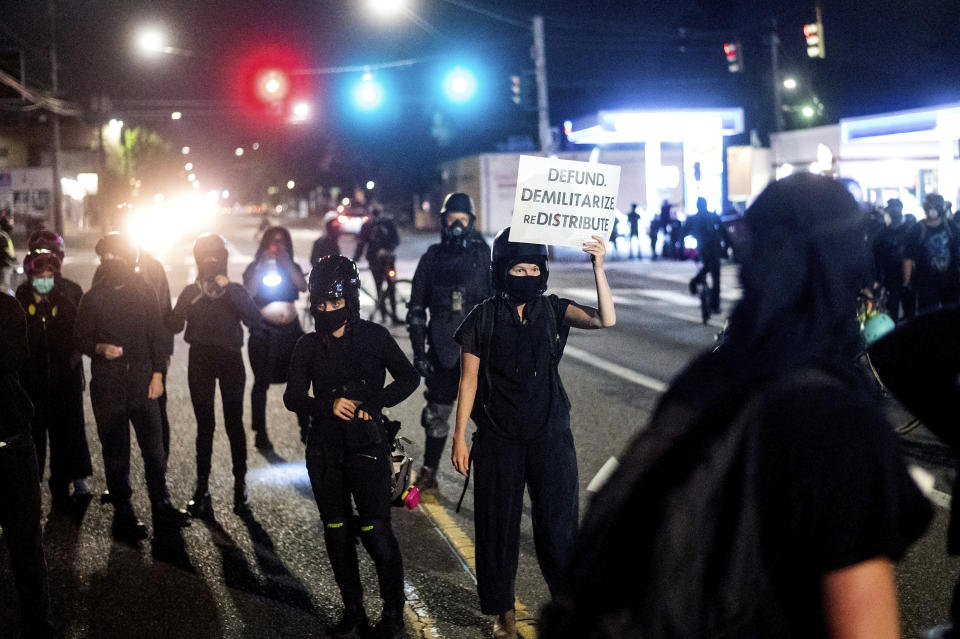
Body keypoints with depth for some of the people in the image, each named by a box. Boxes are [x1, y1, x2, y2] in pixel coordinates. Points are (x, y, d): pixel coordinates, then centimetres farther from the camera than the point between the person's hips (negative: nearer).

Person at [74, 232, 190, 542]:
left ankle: (162, 508, 12)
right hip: (107, 385, -1)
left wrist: (157, 374, 2)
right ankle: (123, 514, 11)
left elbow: (157, 335, 9)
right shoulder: (93, 297, 4)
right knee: (115, 451, 3)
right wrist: (100, 348, -15)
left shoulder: (144, 292, 6)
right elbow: (80, 338, 6)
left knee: (154, 446, 1)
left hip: (142, 381, 1)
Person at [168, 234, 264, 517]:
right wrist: (192, 303, -19)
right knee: (205, 425, 1)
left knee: (234, 423, -3)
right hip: (200, 361, 1)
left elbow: (254, 319, -15)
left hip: (230, 359, -1)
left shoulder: (236, 291, 4)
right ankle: (202, 487, 6)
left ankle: (240, 486, 4)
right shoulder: (191, 292, 7)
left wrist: (229, 289, -20)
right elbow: (173, 326, -5)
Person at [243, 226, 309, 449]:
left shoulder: (292, 267, 10)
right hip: (263, 330, -3)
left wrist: (286, 263, -14)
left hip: (291, 329, 3)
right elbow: (249, 292, -14)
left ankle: (305, 429, 17)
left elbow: (304, 286, -9)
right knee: (262, 383, 0)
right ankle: (260, 433, 6)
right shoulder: (255, 268, 3)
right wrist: (262, 265, -15)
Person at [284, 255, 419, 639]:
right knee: (336, 534, 9)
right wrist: (329, 405, -17)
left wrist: (372, 404, -12)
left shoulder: (374, 337, -1)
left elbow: (408, 378, 3)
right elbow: (293, 397, 2)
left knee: (375, 532, -6)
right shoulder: (309, 346, 5)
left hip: (366, 448, -3)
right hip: (324, 452, 3)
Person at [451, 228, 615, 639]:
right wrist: (459, 436, -1)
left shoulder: (552, 310, 0)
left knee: (558, 526, 3)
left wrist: (598, 267, -26)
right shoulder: (482, 319, -3)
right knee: (498, 527, 9)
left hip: (550, 436, 1)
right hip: (498, 441, 0)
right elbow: (469, 380, 0)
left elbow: (605, 319, -15)